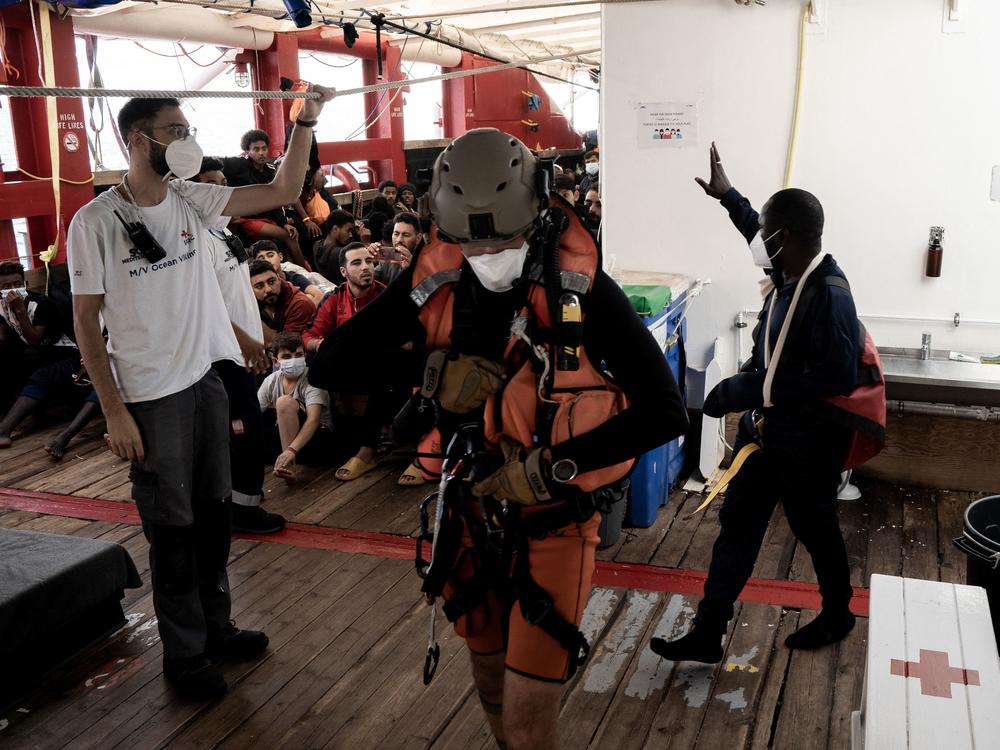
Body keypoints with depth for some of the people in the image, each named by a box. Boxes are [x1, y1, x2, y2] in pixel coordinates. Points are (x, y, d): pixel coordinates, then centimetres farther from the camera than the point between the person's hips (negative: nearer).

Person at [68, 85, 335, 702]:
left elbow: (284, 192, 3)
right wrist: (114, 411, -13)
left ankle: (216, 625, 35)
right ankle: (185, 653, 23)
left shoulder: (192, 200, 2)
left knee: (214, 511, 17)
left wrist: (306, 123, -6)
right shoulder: (95, 222, -13)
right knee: (173, 526, 5)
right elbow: (87, 322, -10)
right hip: (151, 397, -6)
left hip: (207, 380, 6)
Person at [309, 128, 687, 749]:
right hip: (476, 509, 4)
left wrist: (550, 469, -24)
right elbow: (329, 366, -9)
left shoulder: (581, 286, -20)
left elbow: (665, 411, -22)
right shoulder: (434, 280, -10)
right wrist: (436, 372, -22)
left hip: (555, 518, -4)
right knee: (492, 689, 21)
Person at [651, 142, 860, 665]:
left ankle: (837, 615, 43)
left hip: (807, 441, -8)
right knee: (736, 526, 9)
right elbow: (761, 238, 23)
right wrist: (729, 197, 29)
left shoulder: (830, 298, -26)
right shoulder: (790, 275, 0)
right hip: (765, 428, 8)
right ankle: (706, 636, 17)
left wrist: (753, 390, -28)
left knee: (814, 528, 14)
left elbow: (838, 379, -31)